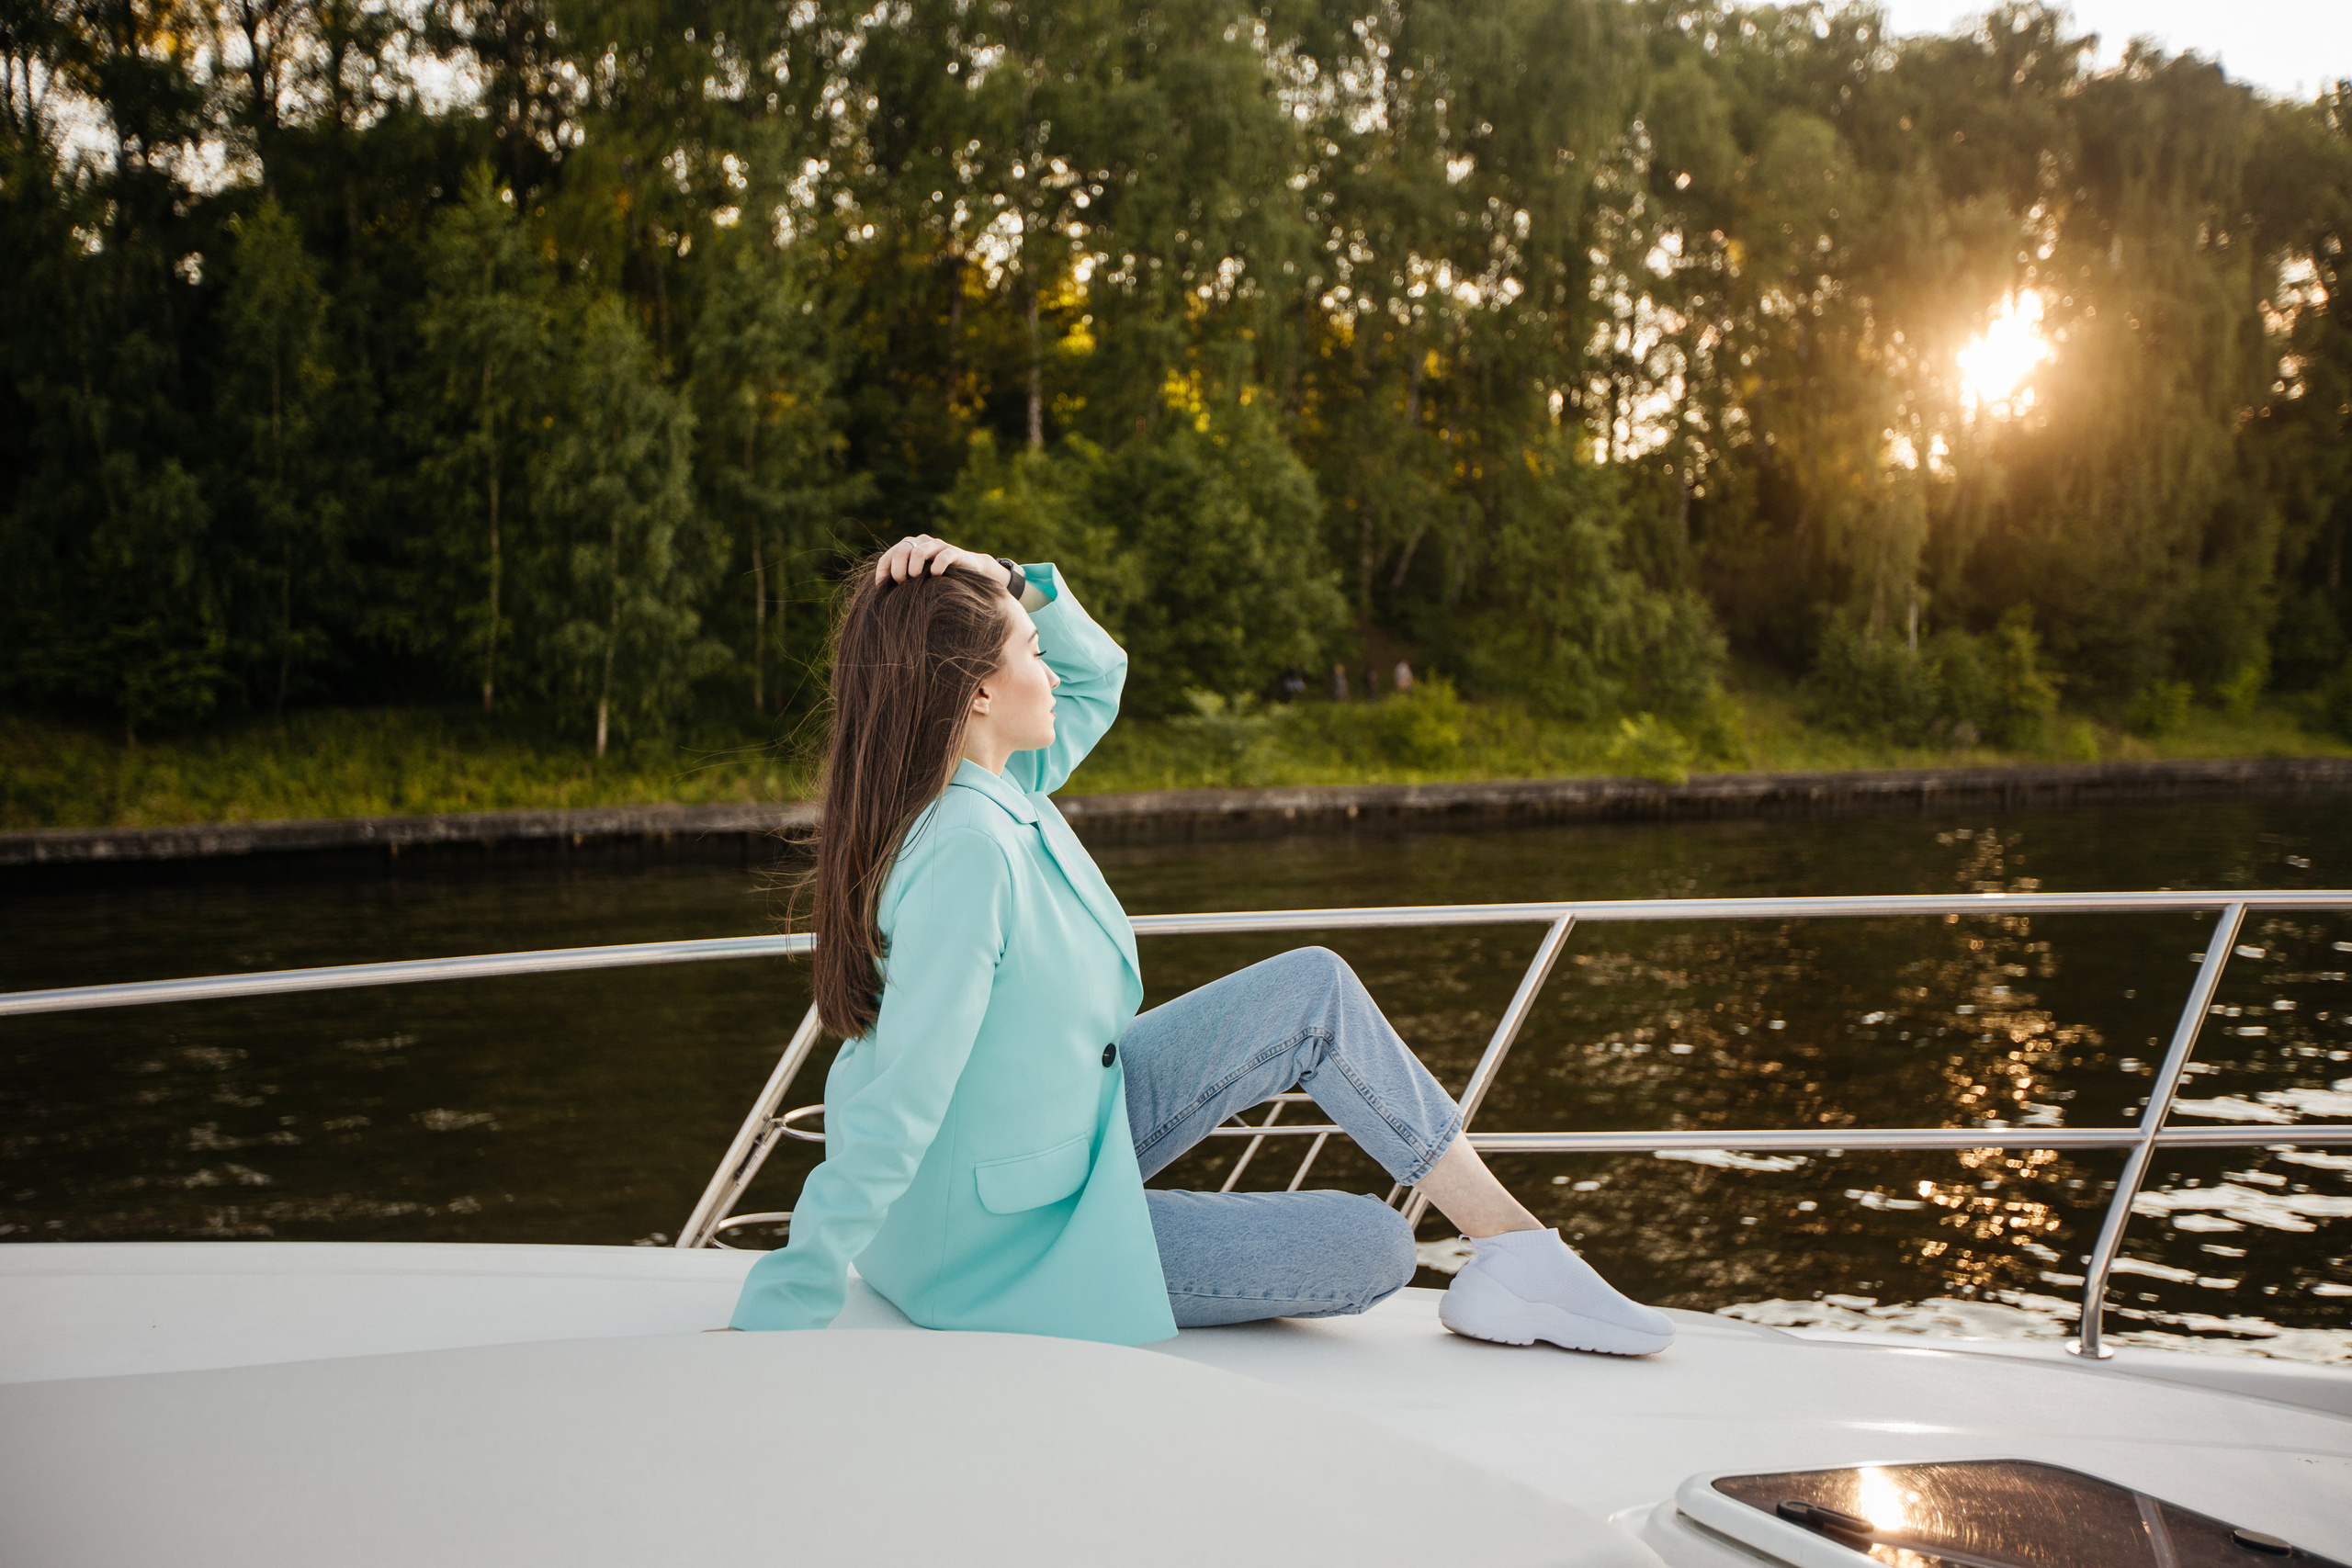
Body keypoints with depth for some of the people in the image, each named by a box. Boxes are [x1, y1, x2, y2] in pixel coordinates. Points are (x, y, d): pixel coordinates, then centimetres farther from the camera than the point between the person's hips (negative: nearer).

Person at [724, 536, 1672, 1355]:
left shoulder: (988, 789, -4)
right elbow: (896, 1110, -32)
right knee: (1372, 1251, -10)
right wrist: (774, 1317, -30)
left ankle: (1510, 1235, 7)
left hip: (1061, 1129, 10)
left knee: (1315, 992, 2)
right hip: (1009, 1247, -9)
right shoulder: (968, 850, -32)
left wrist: (1010, 588, -6)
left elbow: (1097, 676, 13)